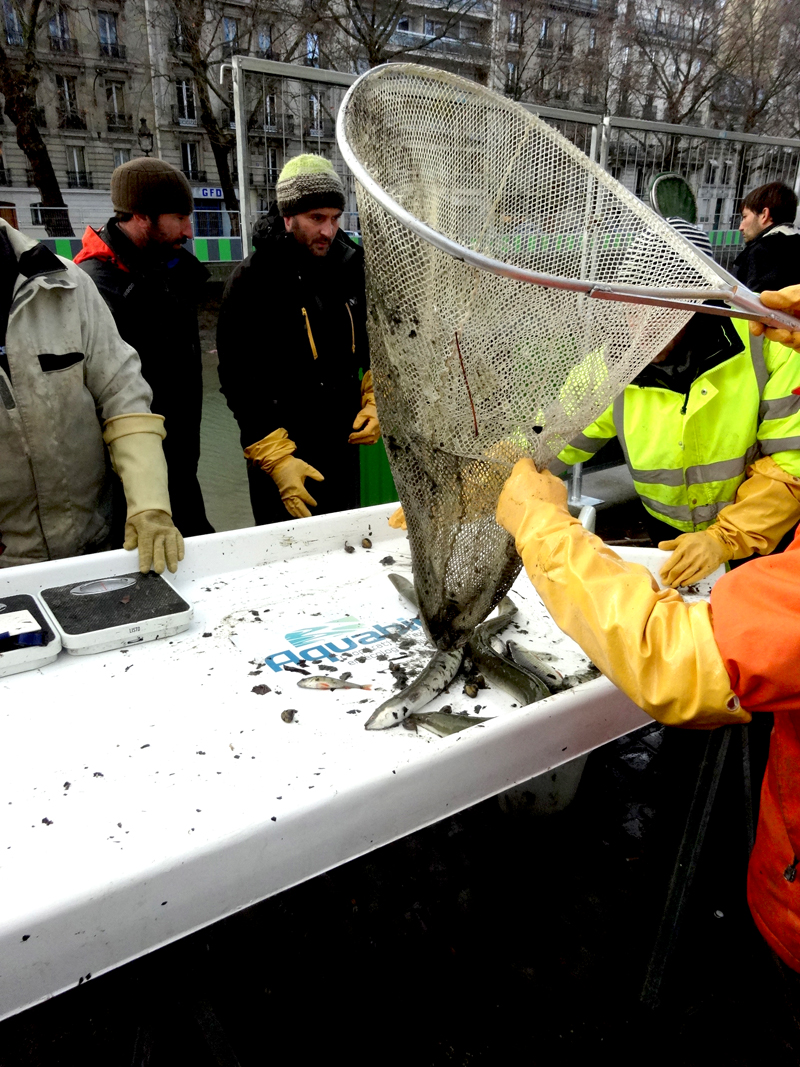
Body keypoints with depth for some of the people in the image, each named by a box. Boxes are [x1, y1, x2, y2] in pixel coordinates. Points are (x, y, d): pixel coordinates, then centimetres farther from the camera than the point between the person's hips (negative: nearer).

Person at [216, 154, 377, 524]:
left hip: (344, 447, 5)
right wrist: (277, 459, -19)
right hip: (282, 455, -5)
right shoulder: (251, 281, -13)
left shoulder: (351, 268, 3)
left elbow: (374, 347, 16)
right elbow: (238, 382, -14)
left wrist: (375, 402, 1)